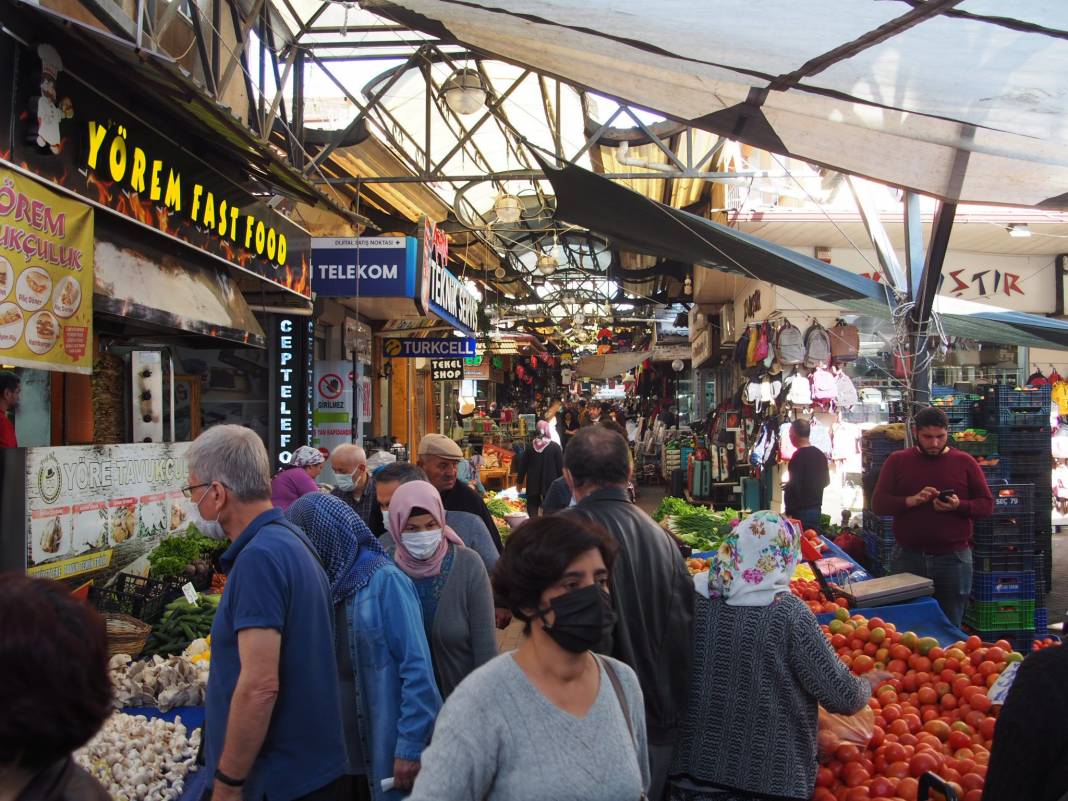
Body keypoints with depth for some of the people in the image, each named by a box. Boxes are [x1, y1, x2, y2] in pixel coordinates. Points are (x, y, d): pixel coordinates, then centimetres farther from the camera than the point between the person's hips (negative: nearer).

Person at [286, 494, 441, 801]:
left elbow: (417, 669, -18)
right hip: (340, 747, 6)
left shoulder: (384, 581, -15)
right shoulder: (329, 584, 4)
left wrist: (410, 747, -19)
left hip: (386, 747, -6)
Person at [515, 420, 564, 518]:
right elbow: (561, 467, -7)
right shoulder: (555, 447, -9)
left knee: (532, 509, 11)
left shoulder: (529, 447, -1)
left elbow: (522, 465, 5)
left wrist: (519, 481, 17)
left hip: (532, 485, 2)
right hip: (550, 484, -2)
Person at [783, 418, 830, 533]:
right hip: (817, 509, 8)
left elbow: (794, 486, -19)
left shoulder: (798, 456, -15)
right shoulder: (820, 454, 9)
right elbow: (826, 481, 19)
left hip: (801, 511, -8)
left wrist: (789, 512, -14)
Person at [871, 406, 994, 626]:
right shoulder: (897, 461, 6)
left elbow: (987, 505, 5)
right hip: (907, 557, 0)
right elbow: (878, 503, 2)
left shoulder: (965, 462, 5)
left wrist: (958, 506, -15)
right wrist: (911, 501, -15)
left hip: (953, 558, 0)